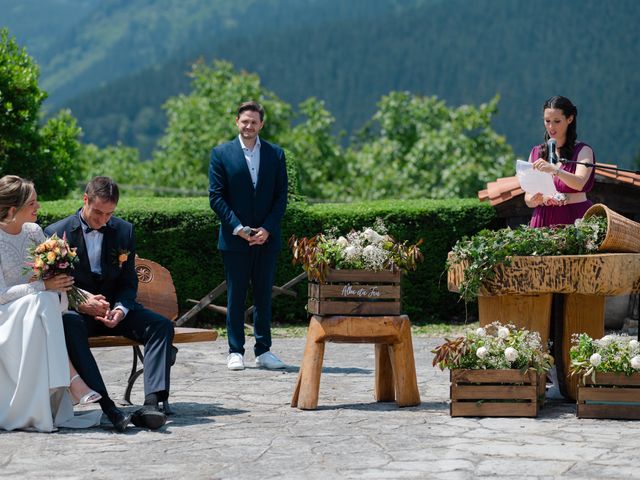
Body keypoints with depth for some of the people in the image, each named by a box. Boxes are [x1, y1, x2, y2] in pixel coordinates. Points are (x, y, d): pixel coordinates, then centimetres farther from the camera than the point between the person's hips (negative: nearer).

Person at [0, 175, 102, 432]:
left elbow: (53, 278, 11)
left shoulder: (33, 232, 8)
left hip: (33, 313, 5)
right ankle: (72, 380, -38)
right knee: (42, 302, -33)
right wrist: (43, 286, -25)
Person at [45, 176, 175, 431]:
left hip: (114, 307, 3)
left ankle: (151, 403, -36)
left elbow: (129, 281, 9)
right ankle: (105, 405, -49)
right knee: (70, 325, -39)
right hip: (76, 310, -3)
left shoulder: (124, 230, 6)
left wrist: (121, 309, -13)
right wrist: (81, 303, -21)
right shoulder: (57, 233, -3)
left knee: (161, 325, -22)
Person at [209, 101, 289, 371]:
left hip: (266, 238, 2)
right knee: (235, 297, 2)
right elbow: (216, 197, -2)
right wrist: (238, 228, -11)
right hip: (234, 238, -2)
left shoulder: (275, 154, 7)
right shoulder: (221, 154, 1)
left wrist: (267, 229, -8)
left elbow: (281, 196, 5)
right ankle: (235, 351, 7)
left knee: (264, 296, 6)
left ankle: (263, 351, 12)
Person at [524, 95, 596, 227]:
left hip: (574, 219, -3)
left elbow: (579, 183, -16)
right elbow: (528, 200, 10)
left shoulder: (583, 151, 2)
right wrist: (536, 200, -12)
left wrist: (554, 170, -30)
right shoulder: (536, 153, 12)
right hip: (543, 220, 3)